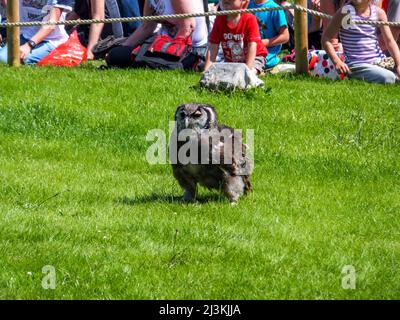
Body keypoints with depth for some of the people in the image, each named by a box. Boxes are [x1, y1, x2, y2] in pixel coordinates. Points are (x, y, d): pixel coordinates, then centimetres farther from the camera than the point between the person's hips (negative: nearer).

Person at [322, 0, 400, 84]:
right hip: (357, 65, -5)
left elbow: (390, 41, 7)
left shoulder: (379, 13, 6)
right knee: (388, 78, -29)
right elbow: (326, 38, -3)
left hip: (378, 61, 5)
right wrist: (337, 61, -15)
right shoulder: (345, 12, -6)